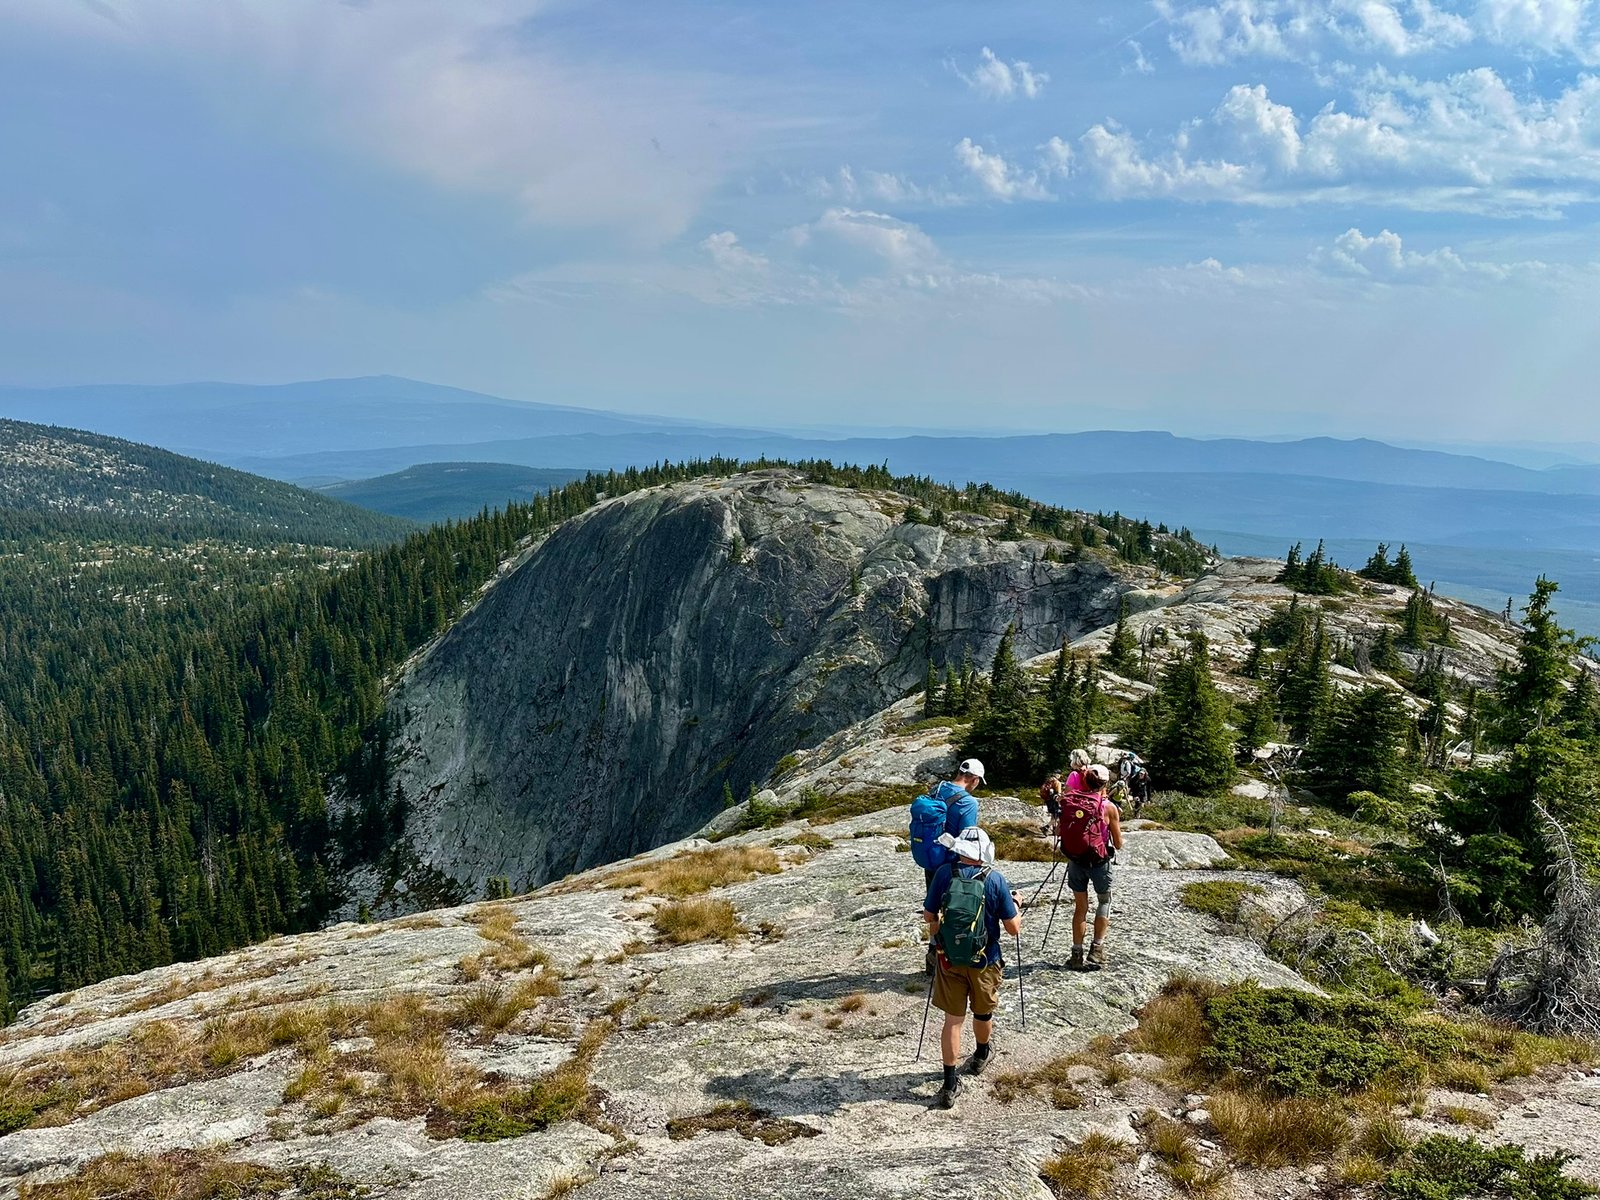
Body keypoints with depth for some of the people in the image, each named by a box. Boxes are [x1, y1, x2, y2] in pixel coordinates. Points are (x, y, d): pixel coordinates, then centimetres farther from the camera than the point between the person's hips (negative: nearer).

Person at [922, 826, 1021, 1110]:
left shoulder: (944, 874, -11)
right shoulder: (995, 880, -16)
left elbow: (928, 917, 0)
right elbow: (1013, 928, -9)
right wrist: (1016, 906, 11)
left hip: (949, 959, 1)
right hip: (984, 962, 0)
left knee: (953, 1019, 9)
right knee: (983, 1013, 24)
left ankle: (950, 1085, 7)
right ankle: (980, 1056, 49)